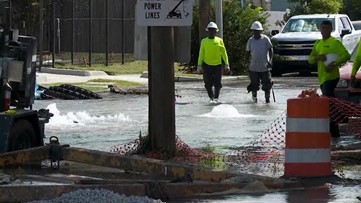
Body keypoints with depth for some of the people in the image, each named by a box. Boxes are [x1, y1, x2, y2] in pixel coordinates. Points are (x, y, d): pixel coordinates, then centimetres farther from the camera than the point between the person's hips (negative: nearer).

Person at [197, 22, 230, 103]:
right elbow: (201, 54, 5)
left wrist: (226, 65, -1)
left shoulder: (219, 41, 3)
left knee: (217, 83, -3)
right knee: (208, 84, 4)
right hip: (207, 65, 1)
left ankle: (216, 97, 12)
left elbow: (224, 53, 4)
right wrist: (199, 66, -2)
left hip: (217, 65, -1)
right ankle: (211, 98, 20)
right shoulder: (204, 41, 4)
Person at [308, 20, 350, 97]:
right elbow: (310, 59, 18)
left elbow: (346, 55, -14)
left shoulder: (335, 42, -5)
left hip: (331, 77, -8)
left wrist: (333, 64, -21)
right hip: (322, 78, 8)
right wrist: (317, 57, -4)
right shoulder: (317, 43, 18)